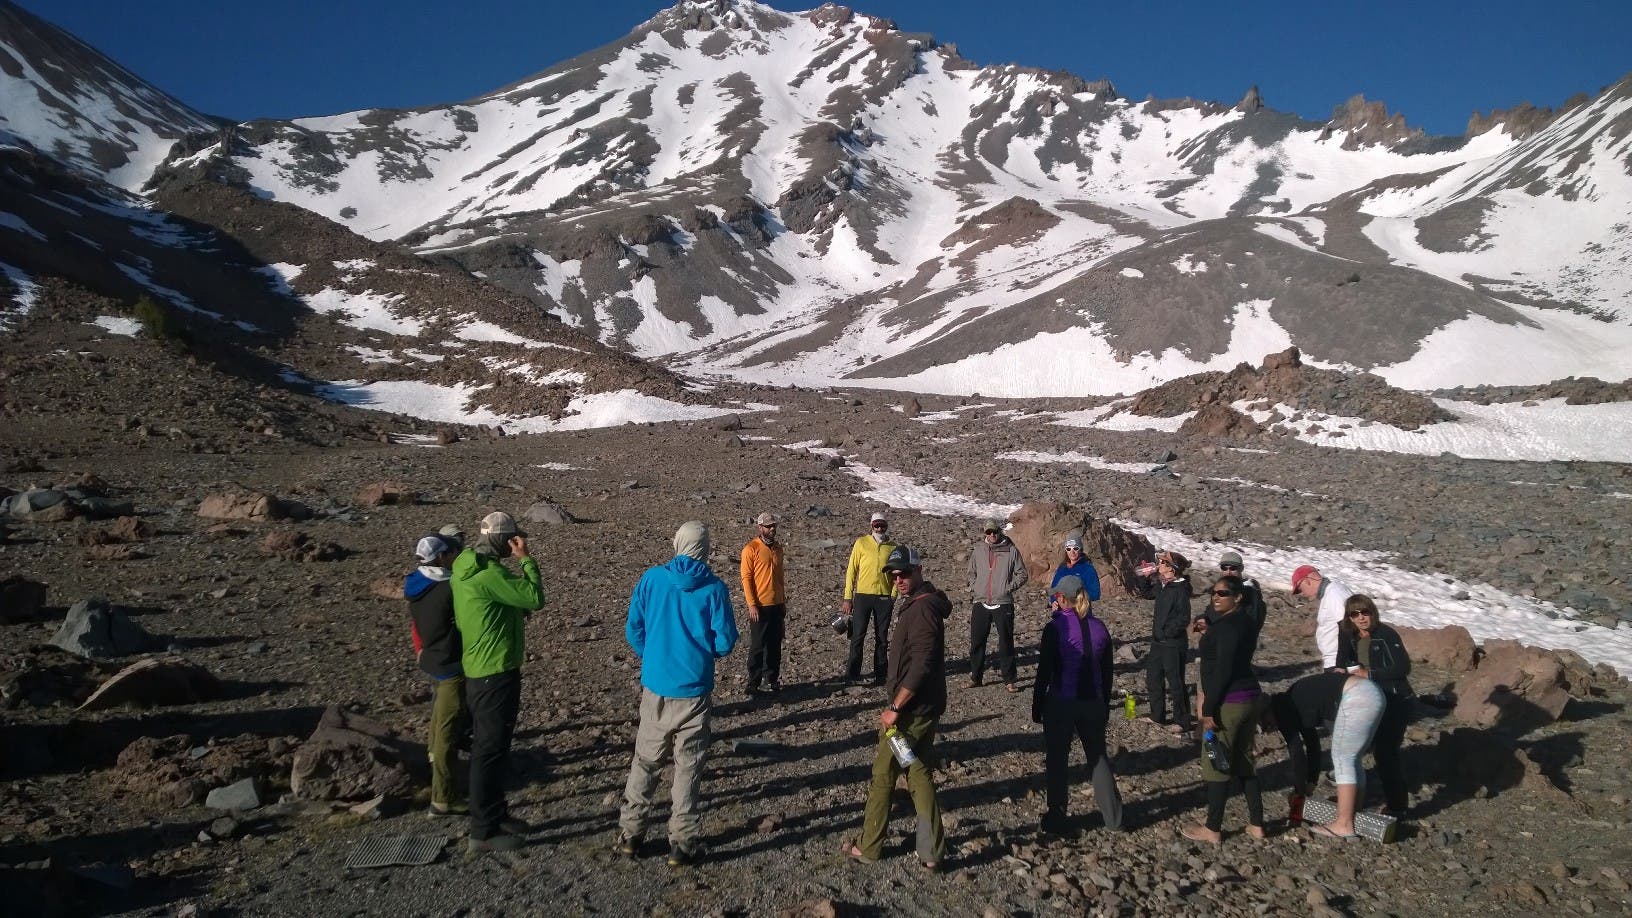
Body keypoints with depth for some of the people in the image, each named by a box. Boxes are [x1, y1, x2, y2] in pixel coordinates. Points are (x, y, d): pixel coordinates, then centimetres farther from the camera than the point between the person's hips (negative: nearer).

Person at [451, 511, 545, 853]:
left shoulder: (466, 569, 8)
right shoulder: (488, 574, -23)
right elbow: (536, 598, -23)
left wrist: (517, 611, 5)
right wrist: (526, 559, -16)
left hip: (481, 671, 10)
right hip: (495, 674, -10)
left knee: (492, 746, 20)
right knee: (491, 750, -1)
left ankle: (495, 815, 33)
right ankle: (484, 831, 9)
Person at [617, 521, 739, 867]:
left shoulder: (652, 578, -5)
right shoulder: (714, 588, -10)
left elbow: (633, 630, 0)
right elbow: (725, 643, -9)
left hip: (655, 687, 2)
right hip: (693, 692, -2)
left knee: (645, 762, 16)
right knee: (688, 768, 9)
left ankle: (629, 835, 25)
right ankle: (682, 844, 15)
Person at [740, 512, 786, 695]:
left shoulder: (778, 548, 11)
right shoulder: (751, 548, -9)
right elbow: (746, 578, -10)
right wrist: (752, 604, -15)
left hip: (777, 605, 6)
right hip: (759, 606, -6)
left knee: (775, 646, 10)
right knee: (757, 646, 1)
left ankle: (772, 679, 20)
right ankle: (753, 682, 11)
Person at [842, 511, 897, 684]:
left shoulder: (892, 547, 7)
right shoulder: (861, 543, 1)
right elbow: (851, 570, 1)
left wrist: (893, 596, 0)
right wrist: (848, 598, -3)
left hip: (884, 598, 2)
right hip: (863, 596, -2)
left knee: (882, 638, 8)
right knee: (858, 636, -2)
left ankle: (880, 675, 16)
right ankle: (852, 673, 5)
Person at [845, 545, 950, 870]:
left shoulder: (922, 608, -21)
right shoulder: (920, 604, 12)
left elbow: (921, 665, -27)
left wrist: (895, 708, -23)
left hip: (910, 710, -10)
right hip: (922, 708, 10)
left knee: (883, 776, 4)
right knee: (919, 775, 14)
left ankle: (869, 847, 18)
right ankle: (932, 851, 19)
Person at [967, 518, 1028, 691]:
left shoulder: (1011, 550, -1)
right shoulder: (978, 550, 7)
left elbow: (1021, 575, 4)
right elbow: (971, 572, 20)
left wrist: (1009, 588, -7)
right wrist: (974, 586, 5)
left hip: (1003, 604, -3)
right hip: (981, 603, 3)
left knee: (1006, 643, 1)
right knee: (976, 642, 6)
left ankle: (1009, 680, 10)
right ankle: (976, 677, 18)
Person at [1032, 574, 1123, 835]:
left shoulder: (1055, 627, -13)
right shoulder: (1099, 627, 2)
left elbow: (1044, 670, -12)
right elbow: (1107, 671, 9)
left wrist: (1037, 706, -2)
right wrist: (1105, 706, 19)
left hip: (1060, 703, -4)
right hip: (1093, 703, 4)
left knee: (1057, 762, 8)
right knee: (1099, 757, 18)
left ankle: (1056, 820, 14)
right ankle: (1113, 817, 24)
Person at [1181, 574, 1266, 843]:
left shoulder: (1227, 625, -18)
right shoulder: (1246, 621, 11)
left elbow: (1222, 670, -22)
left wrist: (1208, 709, -19)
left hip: (1229, 702, -10)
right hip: (1250, 697, 10)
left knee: (1216, 765, 1)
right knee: (1244, 761, 17)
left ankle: (1212, 829, 10)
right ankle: (1256, 824, 24)